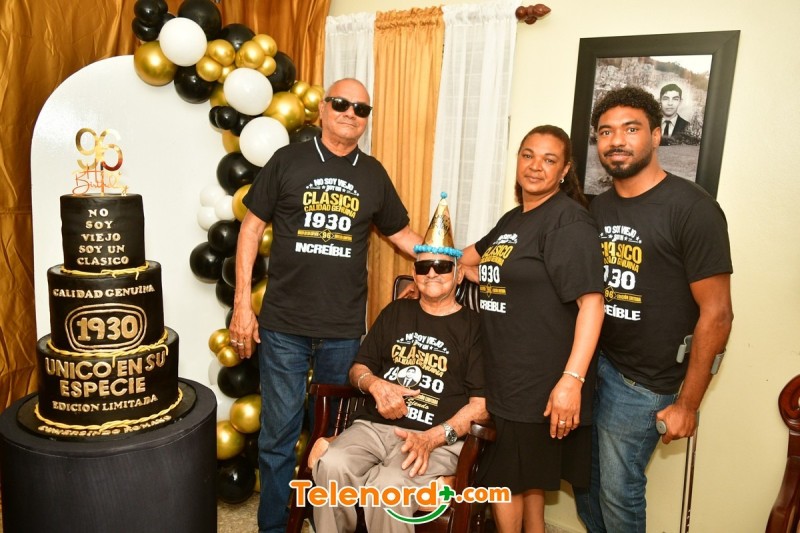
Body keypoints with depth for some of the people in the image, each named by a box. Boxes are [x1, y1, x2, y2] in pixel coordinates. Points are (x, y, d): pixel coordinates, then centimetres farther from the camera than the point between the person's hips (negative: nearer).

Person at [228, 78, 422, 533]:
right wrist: (242, 303, -3)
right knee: (279, 433, 7)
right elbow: (252, 228, 2)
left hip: (345, 329, 2)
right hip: (283, 325, -2)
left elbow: (401, 233, 17)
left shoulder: (373, 174, 8)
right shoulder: (288, 161, 1)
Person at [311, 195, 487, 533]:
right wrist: (375, 385, -3)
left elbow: (482, 404, -3)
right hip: (374, 425, 4)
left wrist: (433, 437, -16)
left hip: (437, 438, -3)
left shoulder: (474, 327, 5)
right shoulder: (396, 312, 19)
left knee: (388, 487, -33)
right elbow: (358, 368, 21)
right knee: (331, 466, -28)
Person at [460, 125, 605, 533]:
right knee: (526, 476, 20)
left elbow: (591, 302, -22)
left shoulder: (569, 220, -13)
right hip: (504, 376, 8)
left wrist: (572, 379, -28)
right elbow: (472, 257, 32)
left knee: (502, 478, 4)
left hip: (541, 384, -8)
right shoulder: (512, 219, 13)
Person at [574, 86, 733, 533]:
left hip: (640, 382, -6)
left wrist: (687, 404, -10)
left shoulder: (693, 209, -14)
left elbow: (716, 314, -13)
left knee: (617, 492, 9)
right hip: (589, 362, 6)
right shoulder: (598, 207, 6)